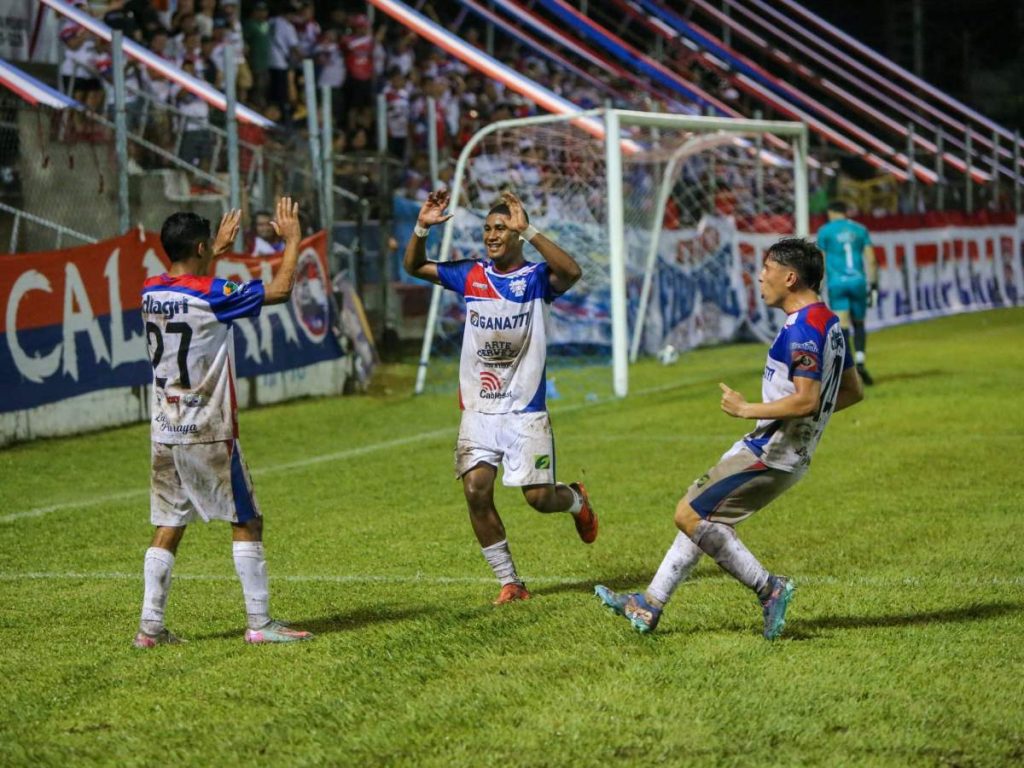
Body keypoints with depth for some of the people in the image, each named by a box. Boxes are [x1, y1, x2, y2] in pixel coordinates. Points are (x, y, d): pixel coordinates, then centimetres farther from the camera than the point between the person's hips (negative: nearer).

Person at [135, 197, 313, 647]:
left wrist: (217, 252, 38)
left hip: (165, 436, 7)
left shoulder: (150, 293, 5)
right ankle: (260, 623, 1)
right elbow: (280, 290, -12)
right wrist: (292, 240, 1)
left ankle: (150, 625, 7)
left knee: (168, 528, 10)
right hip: (209, 434, -7)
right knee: (247, 523, 2)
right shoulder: (211, 296, -16)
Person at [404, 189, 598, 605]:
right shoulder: (471, 274, 7)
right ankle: (510, 582, 4)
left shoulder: (536, 278, -6)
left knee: (539, 498, -6)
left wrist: (527, 230, -32)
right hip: (478, 409, 4)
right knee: (476, 491, -8)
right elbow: (414, 266, 13)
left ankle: (577, 499, 32)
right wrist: (422, 226, -5)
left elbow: (571, 271, -28)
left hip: (524, 410, -4)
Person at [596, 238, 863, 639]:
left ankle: (769, 587, -6)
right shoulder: (829, 323, 12)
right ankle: (649, 605, 20)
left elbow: (806, 399, -27)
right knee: (700, 514, 16)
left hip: (770, 454, -10)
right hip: (780, 452, 10)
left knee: (689, 515, -7)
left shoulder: (803, 328, -20)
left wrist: (746, 409, -18)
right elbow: (853, 391, 20)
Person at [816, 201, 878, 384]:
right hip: (858, 281, 2)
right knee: (858, 324, 17)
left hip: (837, 283, -2)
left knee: (842, 328, -5)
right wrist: (873, 285, 8)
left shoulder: (825, 231, 5)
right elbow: (871, 260, 6)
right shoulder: (860, 230, 11)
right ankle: (860, 361, 0)